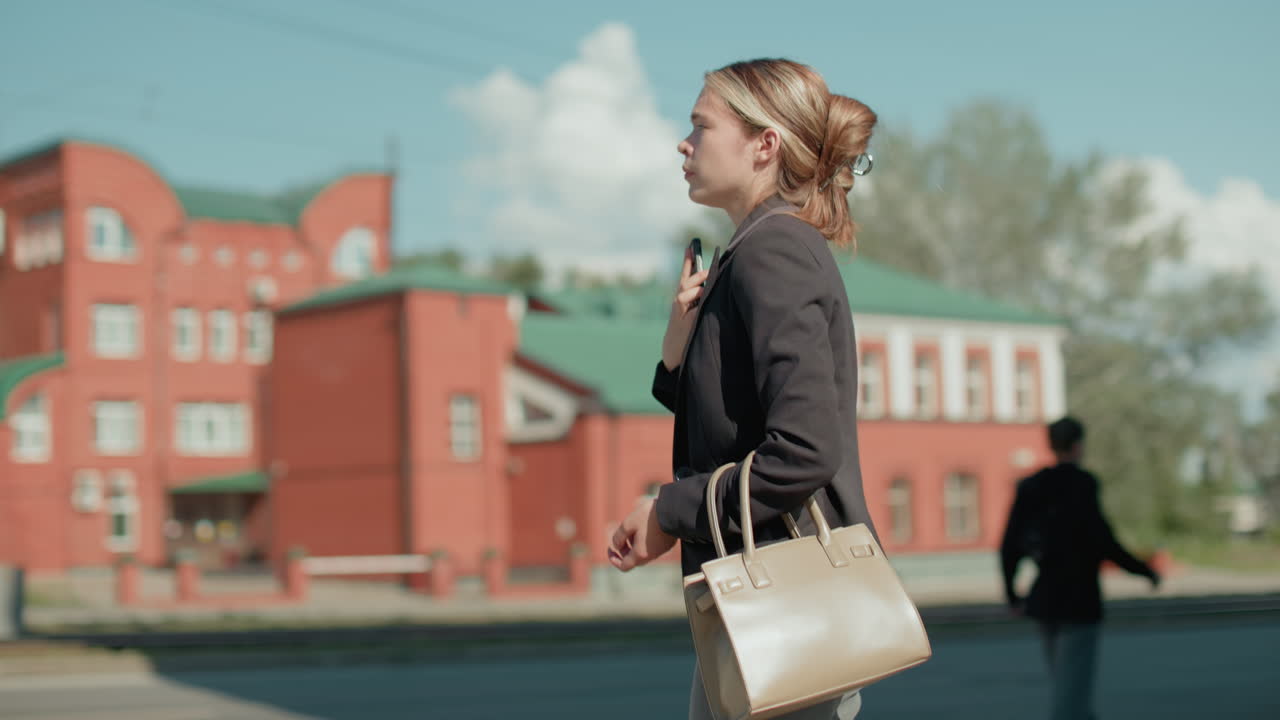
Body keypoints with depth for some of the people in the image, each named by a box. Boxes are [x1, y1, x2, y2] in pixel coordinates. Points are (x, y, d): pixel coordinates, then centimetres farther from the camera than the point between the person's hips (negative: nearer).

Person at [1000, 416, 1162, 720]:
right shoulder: (1082, 484, -13)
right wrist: (1145, 571, -6)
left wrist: (1012, 594, 18)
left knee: (1066, 683, 19)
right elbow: (1102, 541, -19)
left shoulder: (1029, 487, 6)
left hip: (1043, 600, 7)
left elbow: (1009, 546, 5)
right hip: (1079, 601, -7)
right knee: (1073, 687, -7)